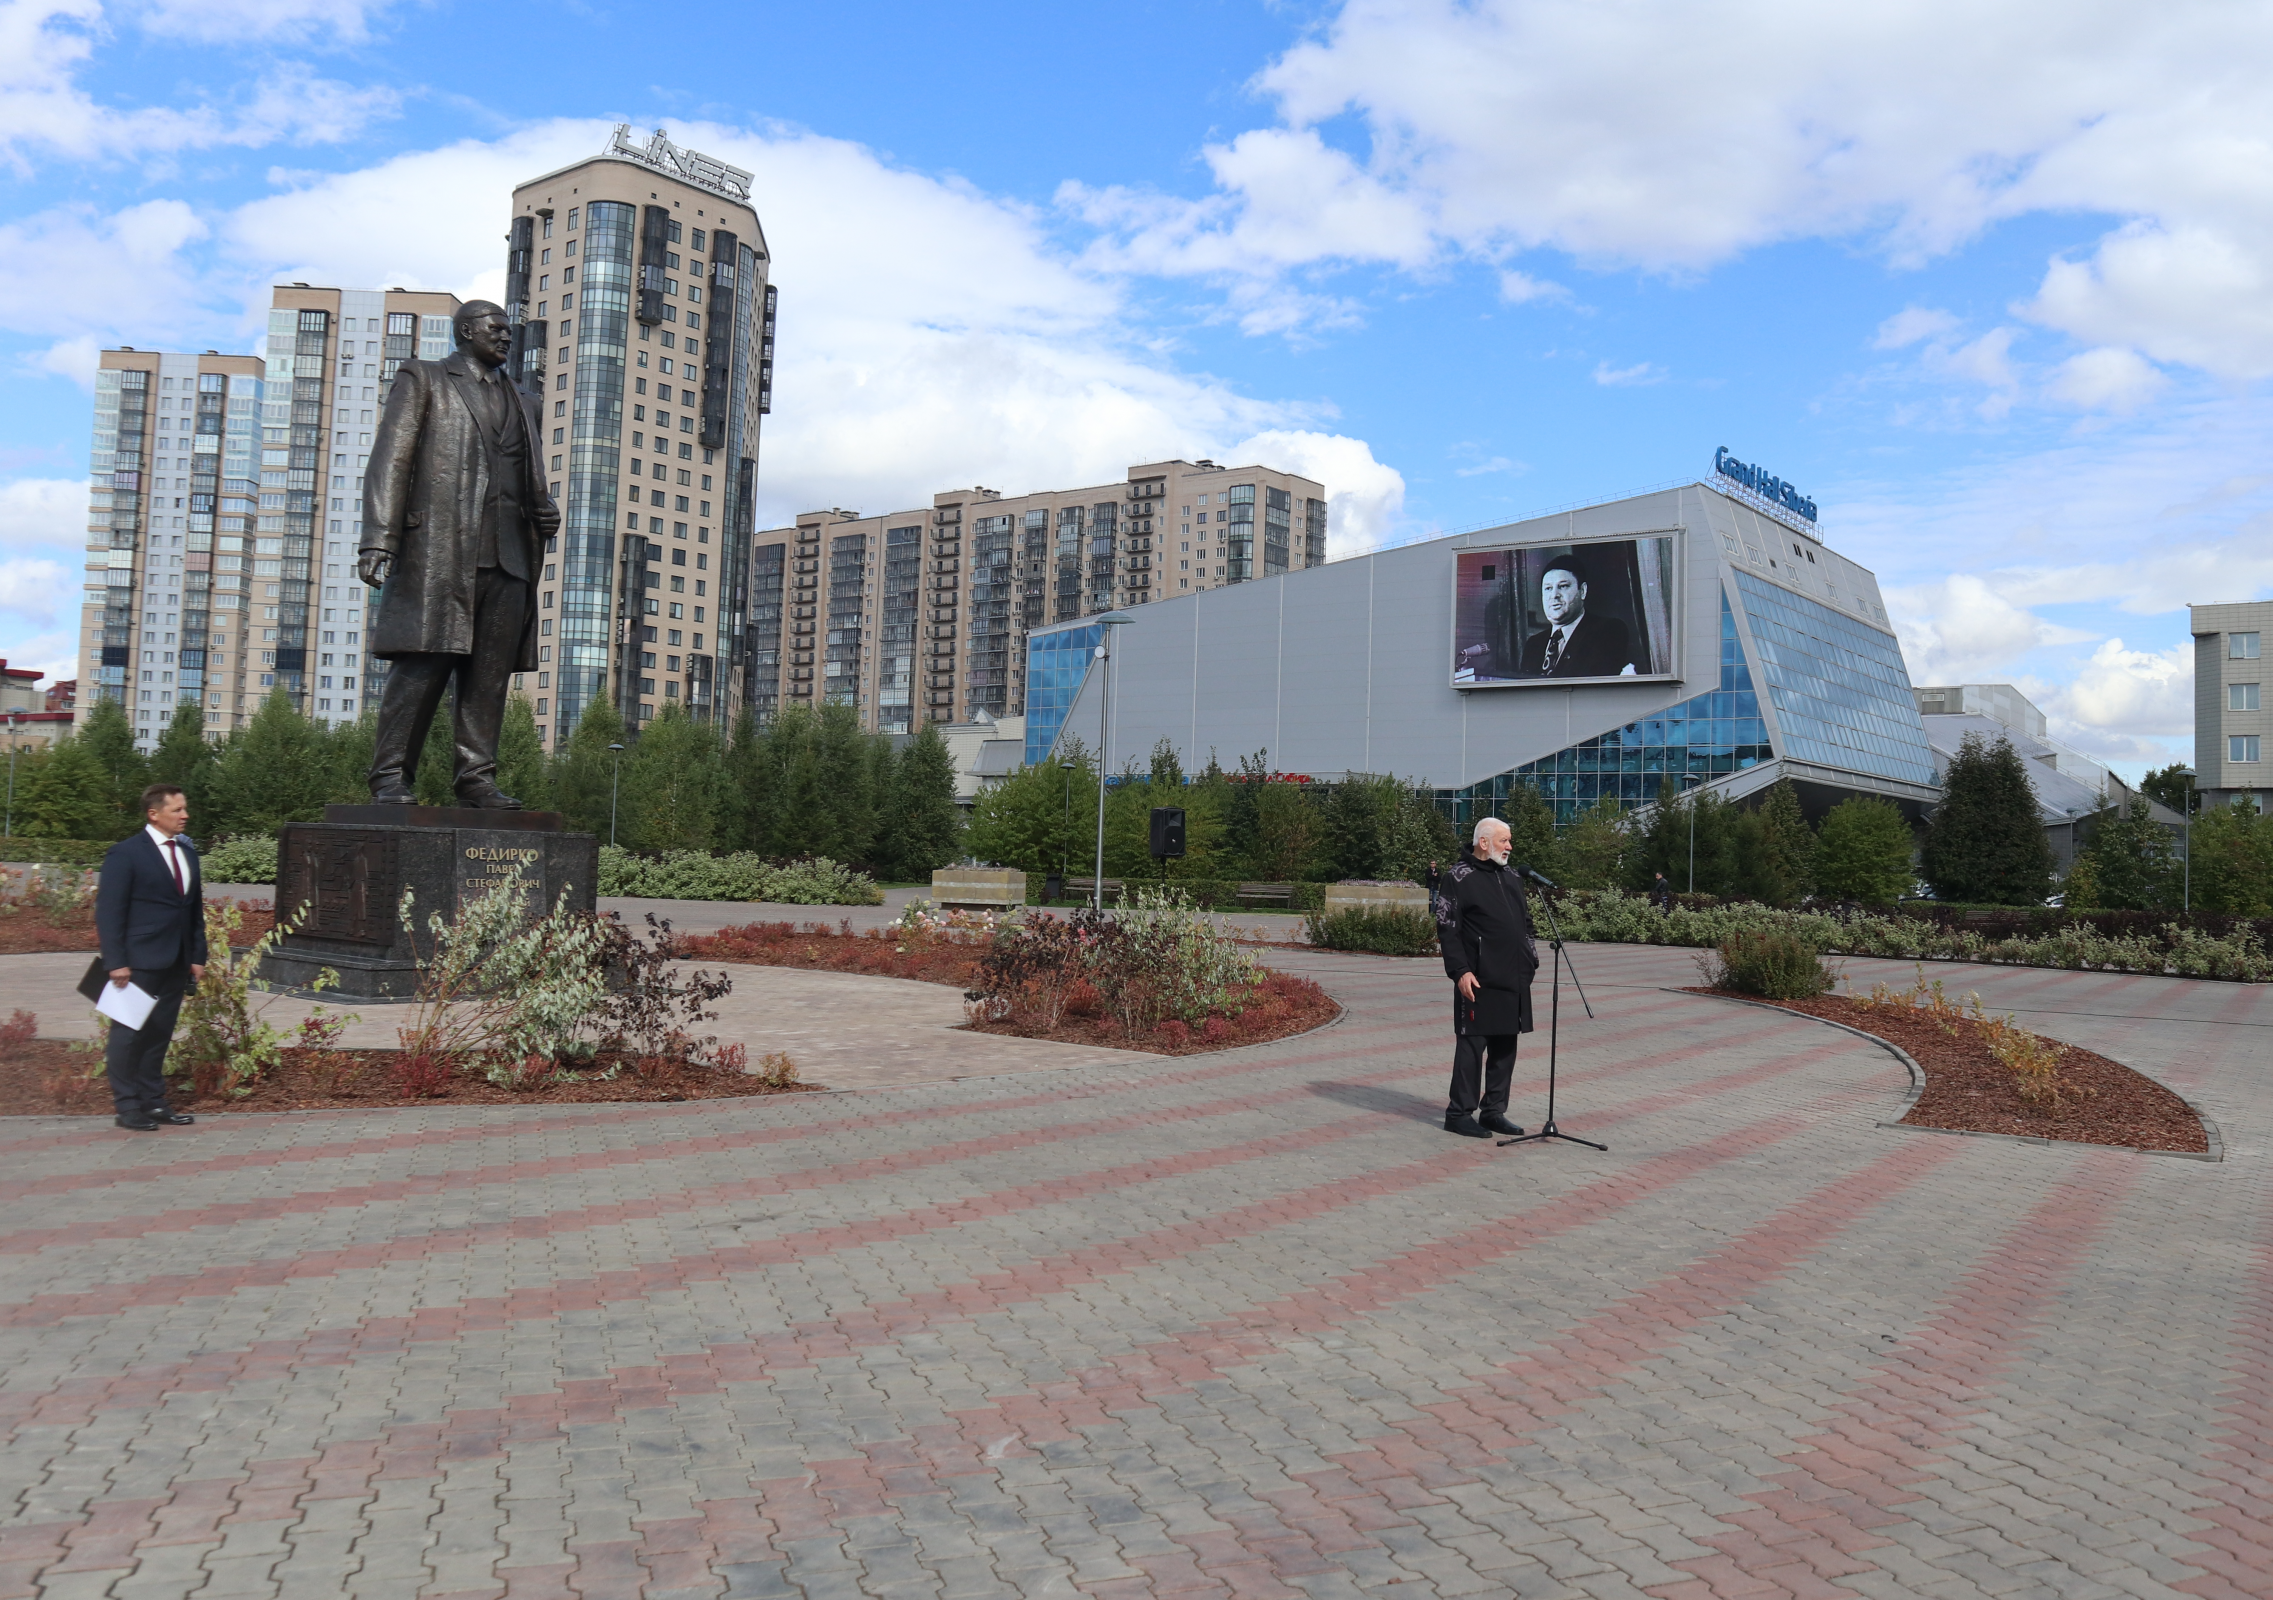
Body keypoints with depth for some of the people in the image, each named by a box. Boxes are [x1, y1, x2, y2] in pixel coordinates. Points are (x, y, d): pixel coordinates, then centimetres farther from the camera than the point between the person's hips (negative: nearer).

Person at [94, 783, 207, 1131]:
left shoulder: (187, 852, 13)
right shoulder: (126, 853, -7)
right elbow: (109, 911, -10)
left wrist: (198, 955, 9)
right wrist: (116, 961, -15)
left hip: (175, 963, 6)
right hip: (139, 962, -6)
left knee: (159, 1034, 11)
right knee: (130, 1033, 1)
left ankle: (153, 1102, 18)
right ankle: (127, 1106, 8)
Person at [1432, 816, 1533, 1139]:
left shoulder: (1509, 875, 17)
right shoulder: (1458, 877, -6)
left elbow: (1525, 919, 24)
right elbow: (1447, 929, -10)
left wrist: (1531, 958, 15)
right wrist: (1460, 971, -17)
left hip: (1514, 979, 7)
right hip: (1479, 980, -7)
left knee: (1505, 1046, 10)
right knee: (1471, 1044, -4)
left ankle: (1493, 1110, 19)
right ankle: (1459, 1113, 5)